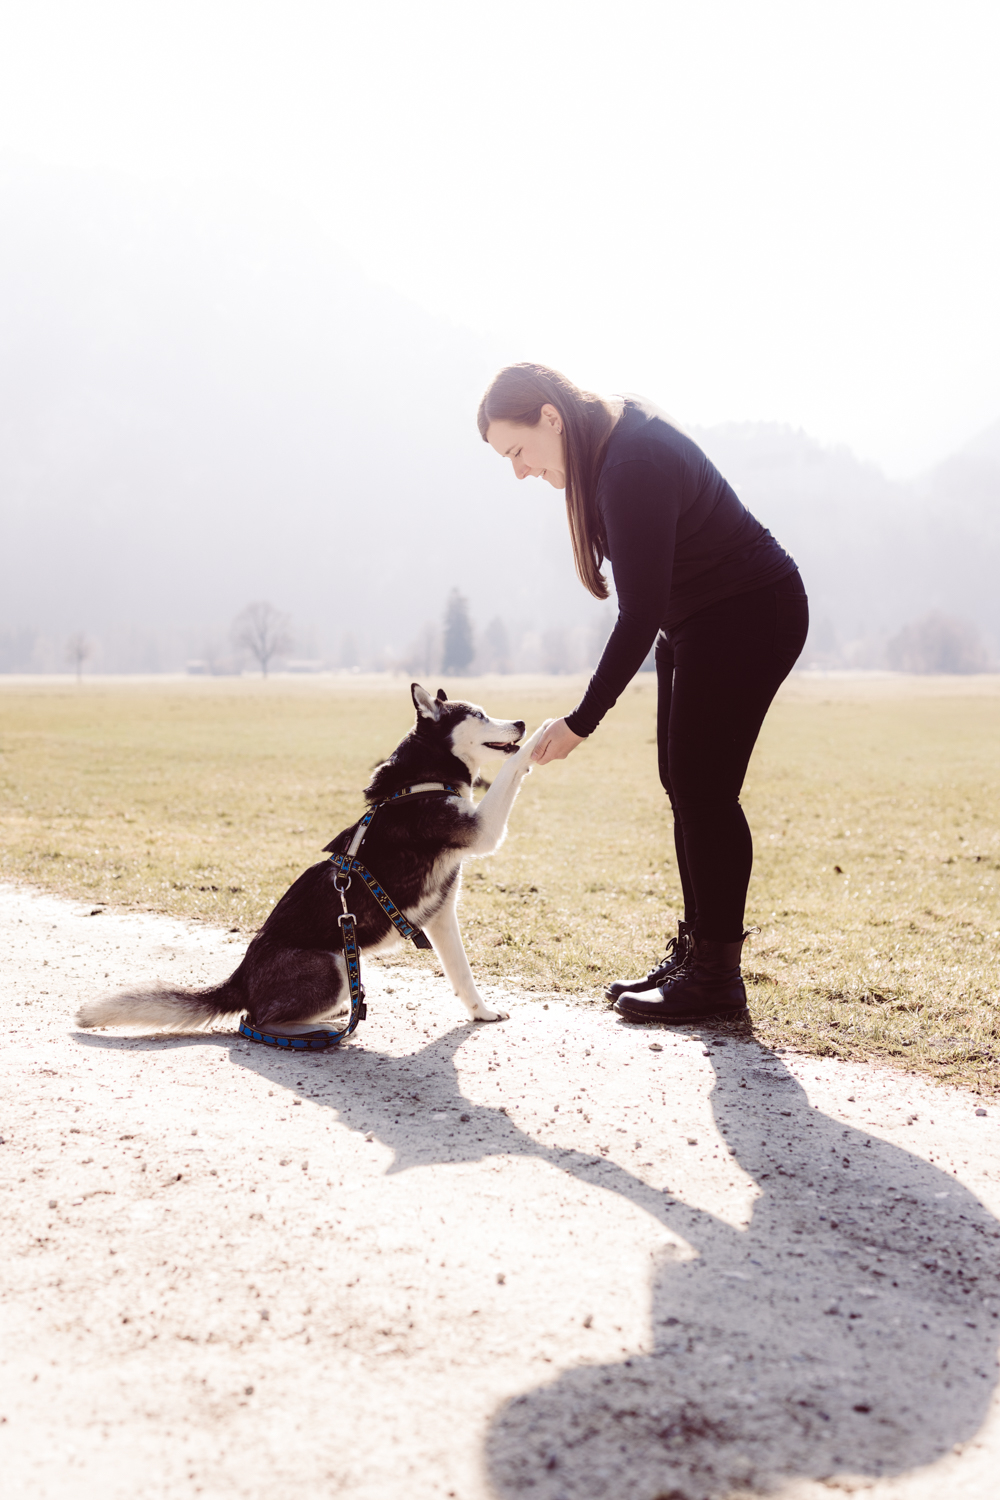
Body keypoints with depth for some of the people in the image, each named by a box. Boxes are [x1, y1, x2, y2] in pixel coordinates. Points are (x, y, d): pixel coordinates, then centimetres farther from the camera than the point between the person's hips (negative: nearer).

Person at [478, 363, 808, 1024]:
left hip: (750, 617, -10)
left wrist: (582, 722, -26)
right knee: (682, 780, 10)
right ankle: (694, 951, 17)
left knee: (704, 788, -10)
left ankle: (718, 975, -4)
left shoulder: (634, 467, -28)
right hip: (700, 622, 10)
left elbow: (641, 614, -29)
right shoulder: (613, 439, 3)